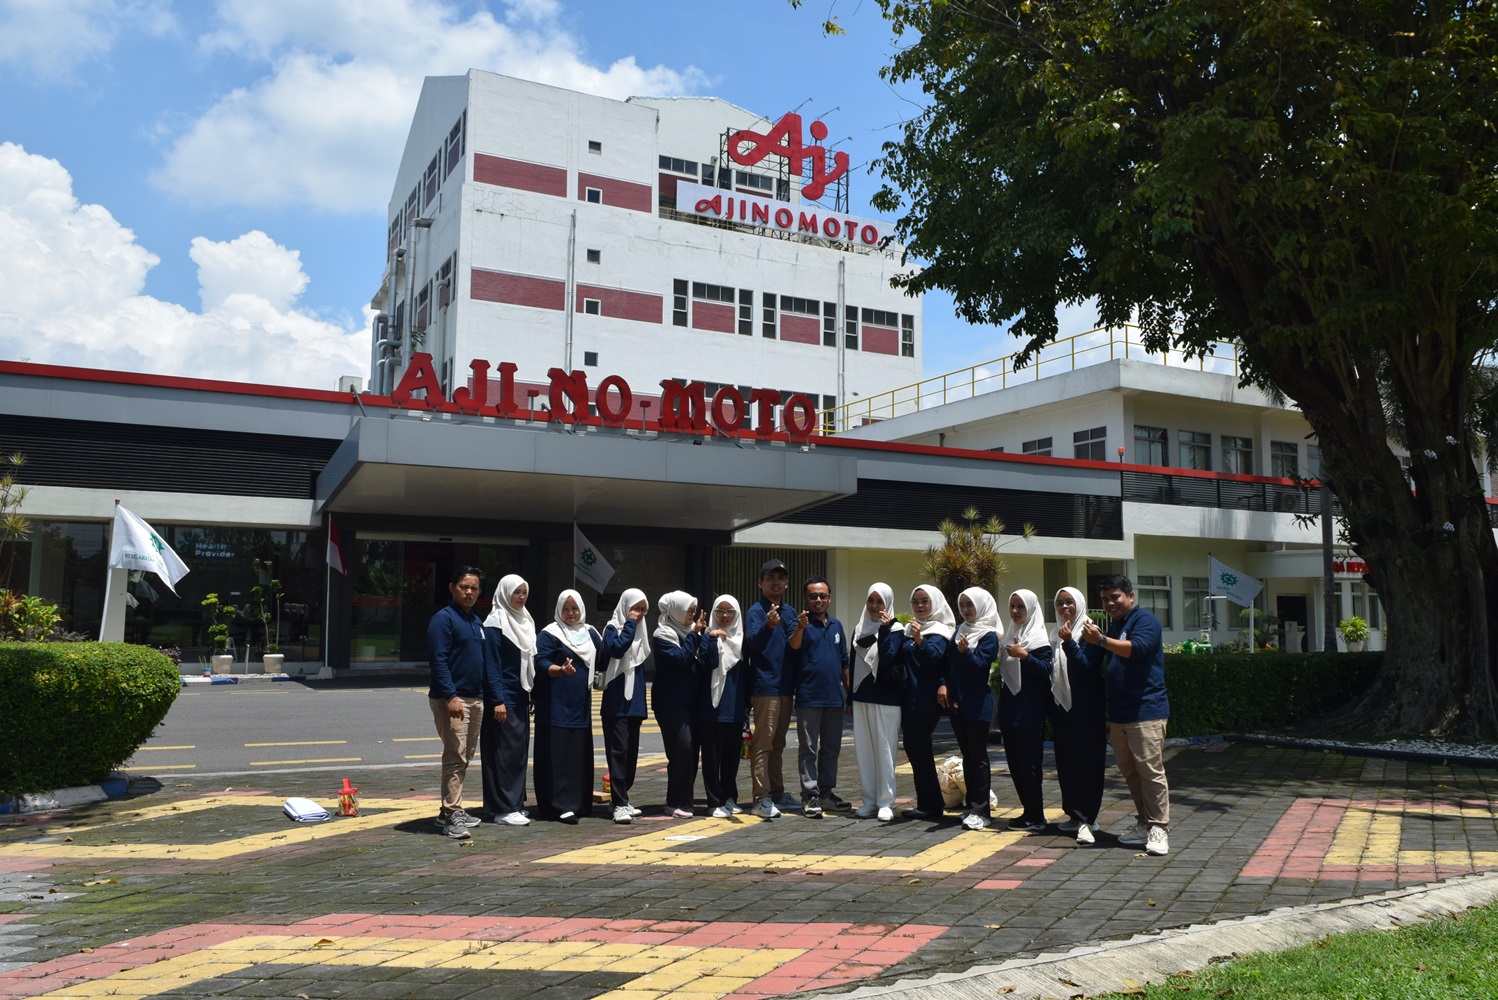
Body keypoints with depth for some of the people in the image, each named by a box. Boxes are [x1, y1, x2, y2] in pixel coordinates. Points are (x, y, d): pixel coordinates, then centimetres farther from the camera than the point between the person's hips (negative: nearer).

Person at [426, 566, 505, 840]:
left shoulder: (477, 623, 17)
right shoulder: (443, 619, -7)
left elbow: (489, 663, 18)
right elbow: (439, 661, -15)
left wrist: (498, 699, 12)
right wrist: (450, 696, -24)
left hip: (477, 699, 8)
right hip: (451, 700, -8)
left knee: (465, 757, 12)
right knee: (455, 756, -10)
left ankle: (449, 811, 21)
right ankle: (452, 814, -6)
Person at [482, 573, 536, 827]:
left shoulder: (525, 620, 15)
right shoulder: (495, 623, -10)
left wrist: (530, 693, 15)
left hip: (520, 697, 8)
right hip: (504, 698, -8)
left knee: (519, 750, 11)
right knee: (505, 751, -6)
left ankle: (515, 803, 19)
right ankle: (503, 808, -1)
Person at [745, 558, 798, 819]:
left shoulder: (790, 613, 14)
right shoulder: (756, 611, -7)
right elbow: (753, 642, -25)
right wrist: (768, 625, -42)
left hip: (785, 686, 7)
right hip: (765, 687, -7)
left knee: (778, 743, 14)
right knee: (763, 743, -6)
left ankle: (778, 793, 22)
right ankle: (761, 798, -4)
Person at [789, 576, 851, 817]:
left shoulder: (836, 625, 13)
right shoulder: (801, 623, -4)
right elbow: (792, 648, -24)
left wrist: (849, 692, 18)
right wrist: (800, 628, -42)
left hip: (834, 697, 6)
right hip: (808, 696, -6)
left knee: (832, 748, 13)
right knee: (808, 748, -1)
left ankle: (826, 790, 24)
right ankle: (810, 794, 4)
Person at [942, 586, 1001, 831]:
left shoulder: (988, 635, -7)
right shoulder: (959, 631, 13)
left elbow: (980, 665, -17)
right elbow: (949, 662, 14)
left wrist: (966, 651, -34)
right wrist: (943, 684, 0)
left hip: (978, 705, -7)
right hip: (956, 701, 7)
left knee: (978, 757, -4)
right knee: (967, 755, 12)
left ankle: (981, 811, -2)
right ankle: (972, 805, 20)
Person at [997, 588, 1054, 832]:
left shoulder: (1038, 637, -6)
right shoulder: (1011, 635, 16)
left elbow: (1046, 670, -16)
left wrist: (1024, 656, -28)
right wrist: (1001, 705, 20)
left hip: (1029, 713, -8)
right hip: (1009, 711, 8)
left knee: (1029, 764, -6)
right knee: (1015, 763, 9)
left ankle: (1035, 817, 1)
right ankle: (1029, 812, 18)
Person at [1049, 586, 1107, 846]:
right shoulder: (1056, 635, 14)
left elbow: (1087, 666, -16)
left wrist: (1068, 643, -27)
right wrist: (1050, 712, 17)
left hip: (1087, 709, -7)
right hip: (1062, 708, 7)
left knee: (1087, 763, -7)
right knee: (1065, 763, 8)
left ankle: (1087, 819, -7)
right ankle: (1075, 814, 17)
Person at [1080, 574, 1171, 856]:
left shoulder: (1145, 621, -7)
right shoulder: (1112, 625, 20)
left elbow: (1137, 649, -25)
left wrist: (1101, 640, -31)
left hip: (1146, 712, -9)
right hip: (1118, 714, 9)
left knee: (1151, 770, -9)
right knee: (1129, 772, 11)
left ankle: (1159, 829, -3)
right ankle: (1143, 824, 20)